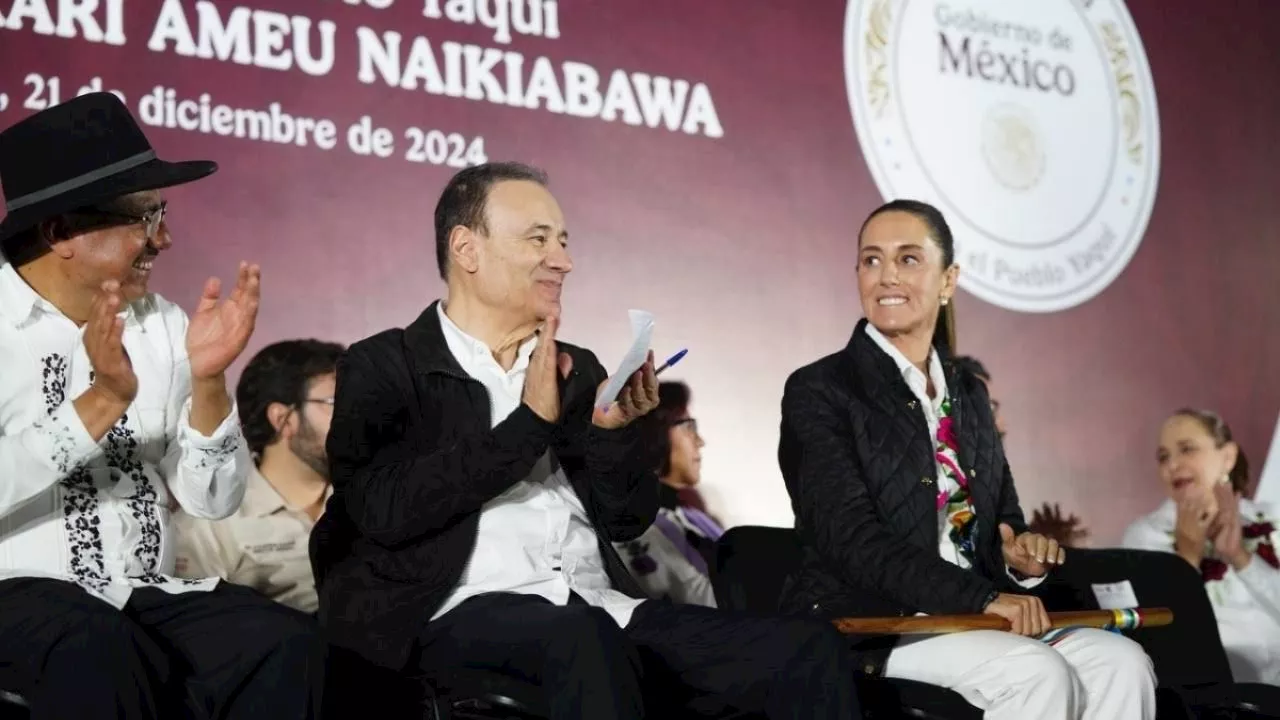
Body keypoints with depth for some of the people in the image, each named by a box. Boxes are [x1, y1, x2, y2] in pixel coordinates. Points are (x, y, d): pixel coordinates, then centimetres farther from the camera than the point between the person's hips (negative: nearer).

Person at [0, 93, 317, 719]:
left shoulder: (163, 324, 9)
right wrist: (103, 400, -23)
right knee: (100, 656, -36)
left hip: (146, 595, 5)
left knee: (284, 648, -22)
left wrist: (207, 380, -9)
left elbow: (213, 500, 5)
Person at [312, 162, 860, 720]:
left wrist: (612, 429, -4)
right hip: (465, 613, -5)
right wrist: (531, 422, -10)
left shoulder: (576, 370, 20)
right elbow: (387, 508, -11)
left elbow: (627, 519, 16)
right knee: (587, 641, -40)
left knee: (811, 651, -16)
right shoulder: (385, 367, 5)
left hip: (600, 609, 5)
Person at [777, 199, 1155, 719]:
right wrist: (982, 597, -24)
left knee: (1122, 662, -16)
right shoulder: (819, 392, -4)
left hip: (972, 619, 7)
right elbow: (852, 538, -15)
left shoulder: (969, 395, 18)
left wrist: (1020, 558, -4)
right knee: (1037, 672, -28)